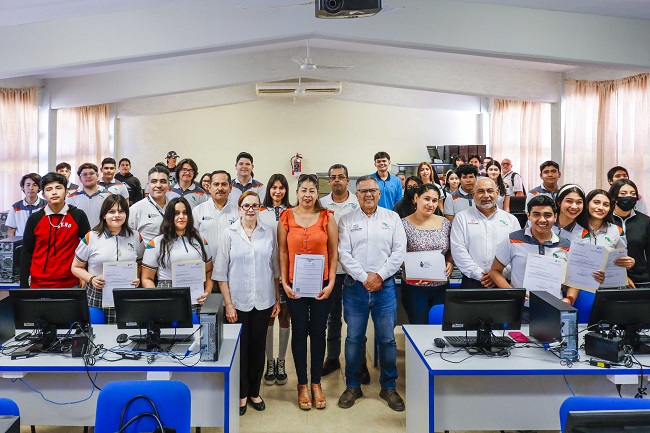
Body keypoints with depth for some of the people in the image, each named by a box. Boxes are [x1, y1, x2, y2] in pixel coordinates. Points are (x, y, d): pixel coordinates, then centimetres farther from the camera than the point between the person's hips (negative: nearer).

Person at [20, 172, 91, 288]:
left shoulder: (78, 216, -2)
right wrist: (24, 285, 3)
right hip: (38, 284, 2)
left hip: (70, 284, -1)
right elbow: (26, 254, 6)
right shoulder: (35, 218, 2)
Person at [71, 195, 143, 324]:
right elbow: (76, 267, 9)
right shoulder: (90, 238, 2)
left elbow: (140, 265, 17)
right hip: (97, 297, -1)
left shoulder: (136, 238, 8)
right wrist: (91, 279, -8)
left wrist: (138, 279, -3)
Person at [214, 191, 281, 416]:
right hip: (238, 302, -2)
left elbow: (275, 268, 6)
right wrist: (228, 304, -7)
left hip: (263, 301, 2)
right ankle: (241, 393, 26)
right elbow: (221, 272, -3)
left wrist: (277, 299, 6)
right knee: (240, 348, 8)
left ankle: (254, 391, 30)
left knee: (258, 347, 12)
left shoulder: (268, 232, 1)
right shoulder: (229, 234, -4)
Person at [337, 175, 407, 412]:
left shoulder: (392, 218, 6)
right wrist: (364, 277, -12)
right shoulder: (346, 220, 4)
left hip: (385, 286, 0)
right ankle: (352, 386, 23)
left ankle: (389, 387, 22)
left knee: (387, 339, 6)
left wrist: (380, 275, -10)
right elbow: (344, 254, -3)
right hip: (355, 286, 0)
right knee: (354, 338, 7)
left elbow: (399, 251, 0)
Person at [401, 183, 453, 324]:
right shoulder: (404, 224, -6)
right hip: (414, 288, -3)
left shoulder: (445, 223, 6)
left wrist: (450, 262, -4)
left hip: (442, 287, 3)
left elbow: (450, 250, 15)